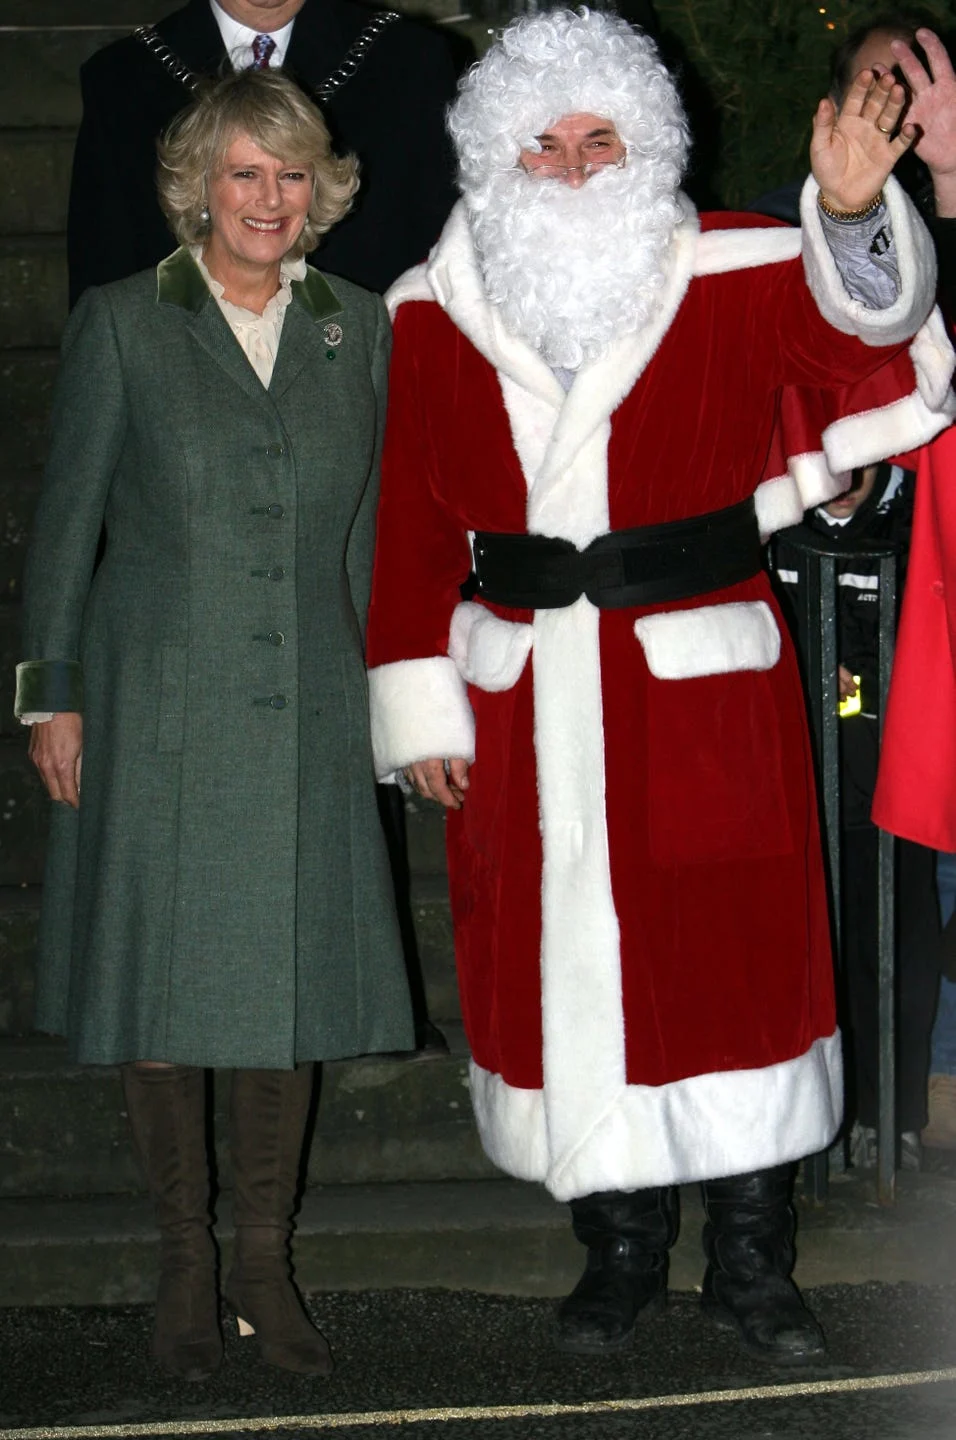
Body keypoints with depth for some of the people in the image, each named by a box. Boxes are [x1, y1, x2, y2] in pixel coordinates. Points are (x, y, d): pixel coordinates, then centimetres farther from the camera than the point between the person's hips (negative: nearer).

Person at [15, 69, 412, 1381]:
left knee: (294, 984, 5)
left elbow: (369, 526, 13)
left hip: (307, 708, 2)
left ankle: (265, 1265, 20)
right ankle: (186, 1263, 18)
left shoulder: (358, 329, 8)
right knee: (164, 987, 3)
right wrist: (50, 692, -1)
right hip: (157, 705, -2)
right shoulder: (120, 324, 0)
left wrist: (371, 680, 12)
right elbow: (66, 520, 2)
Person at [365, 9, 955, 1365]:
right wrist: (420, 703, 3)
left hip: (704, 684, -1)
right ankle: (620, 1248, 25)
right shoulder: (436, 313, 5)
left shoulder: (735, 276, 0)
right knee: (566, 960, 8)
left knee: (736, 953, 2)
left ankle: (752, 1263, 18)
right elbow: (413, 521, 6)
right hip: (522, 695, 2)